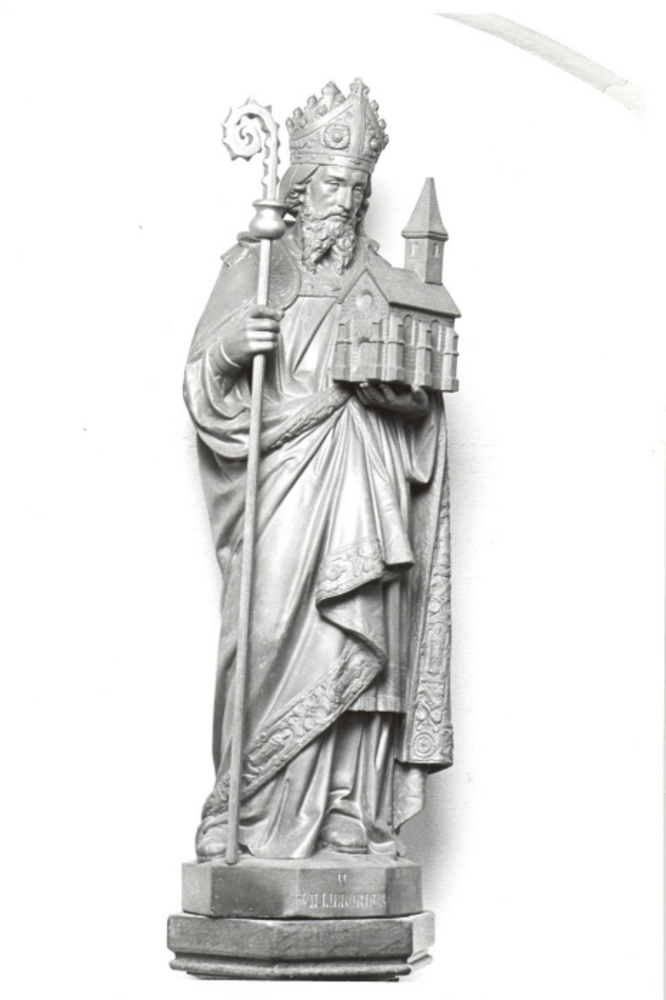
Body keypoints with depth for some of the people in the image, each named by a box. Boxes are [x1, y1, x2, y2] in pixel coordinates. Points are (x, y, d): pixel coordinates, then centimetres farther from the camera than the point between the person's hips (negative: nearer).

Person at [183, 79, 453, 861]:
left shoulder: (379, 280, 18)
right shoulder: (254, 266, 12)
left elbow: (420, 397, 13)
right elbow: (202, 380, 5)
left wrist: (388, 376, -9)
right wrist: (231, 345, -17)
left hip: (361, 493, 3)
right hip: (281, 482, -2)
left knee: (359, 643, -5)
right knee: (272, 634, -12)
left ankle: (352, 822, -3)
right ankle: (249, 816, -6)